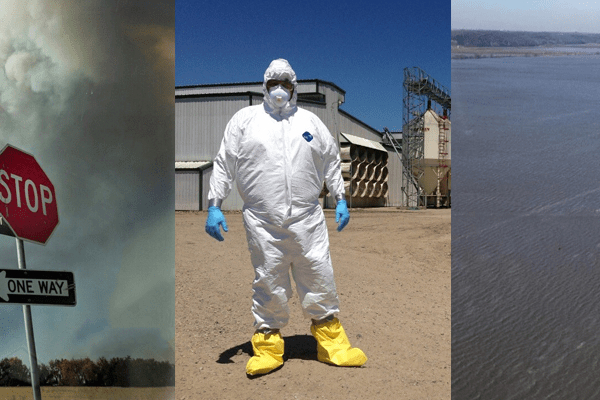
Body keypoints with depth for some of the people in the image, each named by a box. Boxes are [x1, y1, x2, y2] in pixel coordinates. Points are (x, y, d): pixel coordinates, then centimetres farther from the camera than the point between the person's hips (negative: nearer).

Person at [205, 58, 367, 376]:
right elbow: (224, 164, 7)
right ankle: (268, 347, 19)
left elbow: (331, 161, 21)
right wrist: (214, 206, 0)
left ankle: (331, 343, 18)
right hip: (262, 222, -1)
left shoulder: (310, 121, 14)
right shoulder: (245, 119, 8)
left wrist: (340, 200, 15)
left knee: (319, 278, 4)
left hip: (307, 218, 2)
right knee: (268, 284, 4)